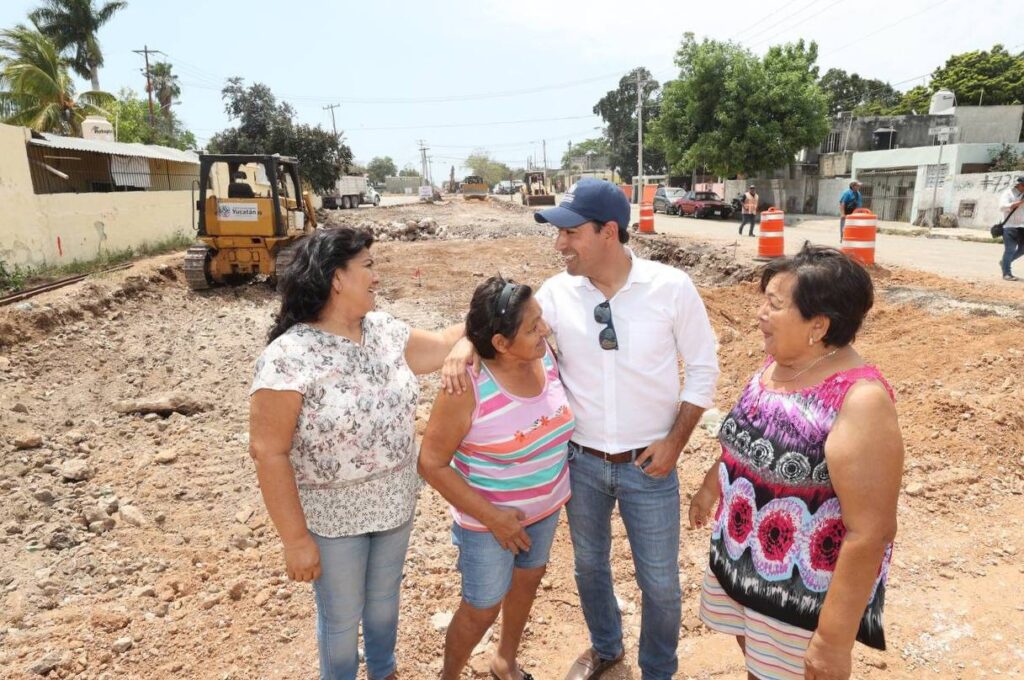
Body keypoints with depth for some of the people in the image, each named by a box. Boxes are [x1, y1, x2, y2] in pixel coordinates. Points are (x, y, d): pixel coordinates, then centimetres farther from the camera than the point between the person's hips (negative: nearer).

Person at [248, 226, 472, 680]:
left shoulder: (384, 329, -5)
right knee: (341, 616, 18)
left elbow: (441, 346, 9)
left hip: (395, 503, 6)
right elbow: (269, 452, -22)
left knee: (385, 596, 28)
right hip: (333, 518, -6)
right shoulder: (288, 357, -24)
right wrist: (296, 538, -19)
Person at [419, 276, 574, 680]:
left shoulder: (545, 355, -13)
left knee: (527, 580, 25)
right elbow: (432, 463, -23)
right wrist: (491, 516, -23)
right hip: (490, 518, -6)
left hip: (545, 507, 6)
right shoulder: (469, 387, -30)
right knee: (482, 609, 12)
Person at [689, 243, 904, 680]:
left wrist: (835, 639, -23)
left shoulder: (859, 400, -28)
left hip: (803, 591, -6)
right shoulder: (776, 363, -4)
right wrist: (711, 486, 25)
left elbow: (871, 533, -27)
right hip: (740, 561, 7)